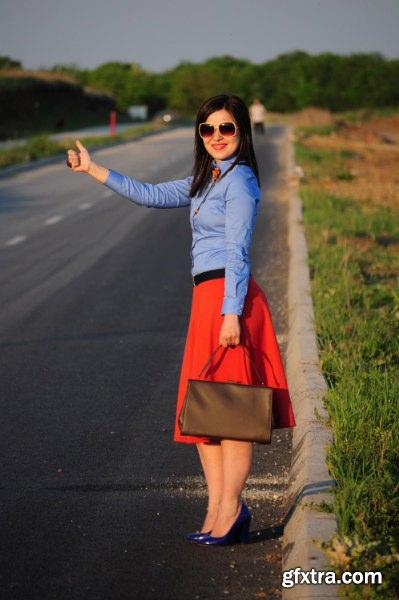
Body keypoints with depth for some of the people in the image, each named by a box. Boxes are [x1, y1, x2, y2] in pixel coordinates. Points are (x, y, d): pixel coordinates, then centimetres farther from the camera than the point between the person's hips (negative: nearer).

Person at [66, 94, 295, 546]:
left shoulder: (238, 180, -8)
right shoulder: (205, 181, 19)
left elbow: (238, 251, -15)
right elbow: (151, 195, 26)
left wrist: (231, 313, -20)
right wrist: (93, 169, 27)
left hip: (228, 298, -10)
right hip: (206, 299, 10)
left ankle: (230, 510, -1)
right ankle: (219, 509, 13)